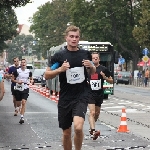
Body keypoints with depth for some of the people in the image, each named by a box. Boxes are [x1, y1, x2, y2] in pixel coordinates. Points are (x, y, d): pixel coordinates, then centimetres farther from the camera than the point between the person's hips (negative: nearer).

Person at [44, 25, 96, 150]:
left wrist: (91, 66, -3)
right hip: (65, 98, 1)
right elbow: (47, 75, 1)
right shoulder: (59, 55, -2)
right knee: (66, 133, 9)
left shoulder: (86, 54, 4)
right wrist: (60, 69, -16)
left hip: (82, 96, -1)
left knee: (78, 127, -23)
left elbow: (93, 72, 20)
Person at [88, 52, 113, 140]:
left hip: (100, 94, 2)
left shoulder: (103, 69, 1)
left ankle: (91, 128, 38)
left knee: (97, 114, 15)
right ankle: (93, 131, -27)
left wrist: (105, 77, -13)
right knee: (92, 112, -17)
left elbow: (111, 81, 5)